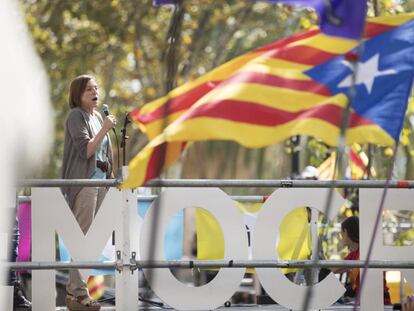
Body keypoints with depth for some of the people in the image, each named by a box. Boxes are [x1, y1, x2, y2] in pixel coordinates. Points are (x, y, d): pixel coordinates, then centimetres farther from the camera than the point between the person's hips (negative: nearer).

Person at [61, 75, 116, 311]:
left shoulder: (97, 116, 15)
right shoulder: (76, 116, -8)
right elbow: (85, 150, -17)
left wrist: (111, 175, 20)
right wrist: (105, 129, -21)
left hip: (100, 182, 8)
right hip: (83, 183, -8)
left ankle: (74, 290, 13)